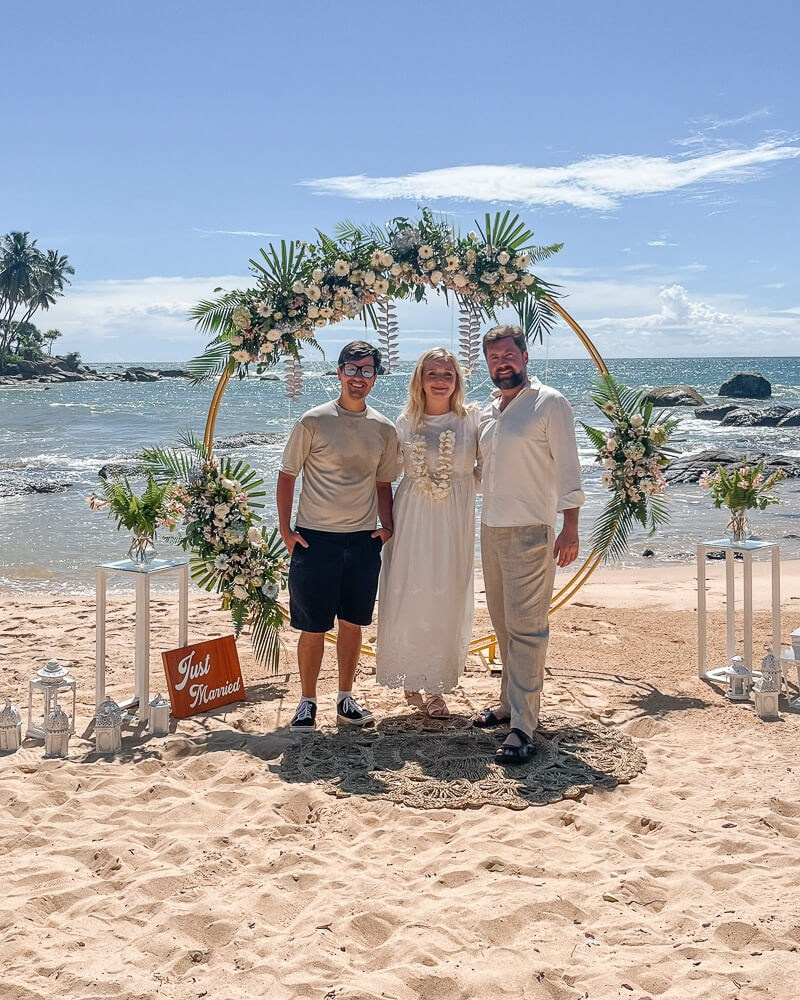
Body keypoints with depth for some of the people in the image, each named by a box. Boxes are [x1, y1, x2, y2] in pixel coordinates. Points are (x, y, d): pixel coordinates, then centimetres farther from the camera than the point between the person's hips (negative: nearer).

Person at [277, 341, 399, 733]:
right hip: (315, 538, -3)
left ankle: (345, 698, 25)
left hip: (364, 540, 3)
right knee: (313, 627, 2)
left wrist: (387, 526, 4)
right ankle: (307, 702, 17)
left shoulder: (384, 429, 6)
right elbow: (287, 475, 0)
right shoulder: (314, 421, -5)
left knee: (352, 623, 11)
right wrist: (285, 529, -5)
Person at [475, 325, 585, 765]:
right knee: (503, 623, 14)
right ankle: (510, 702, 26)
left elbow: (567, 467, -10)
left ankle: (523, 727, -8)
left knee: (525, 627, -9)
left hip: (530, 531, -7)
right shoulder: (489, 411, 16)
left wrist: (570, 526, -16)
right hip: (491, 529, 8)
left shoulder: (549, 403, -6)